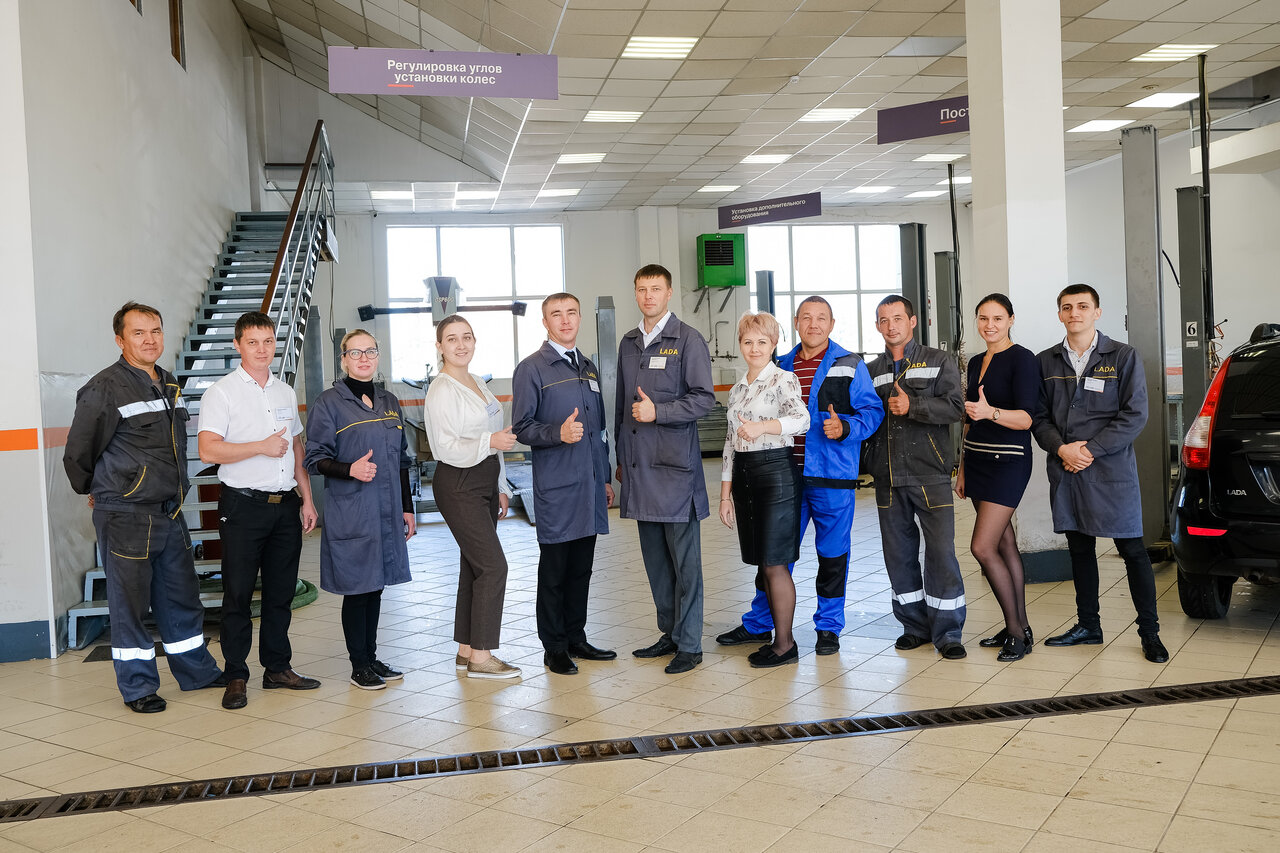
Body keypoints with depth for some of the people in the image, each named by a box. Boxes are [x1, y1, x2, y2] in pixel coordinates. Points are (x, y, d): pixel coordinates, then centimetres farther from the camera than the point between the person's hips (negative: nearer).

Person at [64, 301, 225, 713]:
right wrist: (97, 493, 6)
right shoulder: (104, 389, -13)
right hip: (125, 517, -7)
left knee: (182, 595, 15)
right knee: (130, 602, 4)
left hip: (170, 512, 7)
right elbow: (78, 454, -6)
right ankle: (138, 686, 18)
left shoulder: (170, 385, 11)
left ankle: (197, 671, 29)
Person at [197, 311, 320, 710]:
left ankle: (278, 668, 21)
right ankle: (236, 678, 9)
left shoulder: (286, 392, 14)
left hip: (286, 504, 5)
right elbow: (208, 451, -15)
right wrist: (263, 446, -15)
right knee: (238, 594, 0)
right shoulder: (221, 393, -4)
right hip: (243, 505, -5)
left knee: (282, 591, 10)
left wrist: (307, 498, 13)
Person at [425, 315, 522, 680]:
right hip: (458, 486, -9)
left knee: (475, 566, 11)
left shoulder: (477, 383, 15)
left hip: (484, 482, 9)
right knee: (492, 565, -11)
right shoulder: (441, 389, -11)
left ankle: (466, 650, 20)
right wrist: (490, 442, -25)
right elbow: (445, 447, -17)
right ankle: (480, 657, -3)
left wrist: (501, 487, 20)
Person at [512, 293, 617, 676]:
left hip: (590, 485, 6)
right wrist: (558, 433, -25)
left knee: (581, 566, 13)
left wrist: (605, 477, 18)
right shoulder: (531, 369, -4)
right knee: (554, 568, 1)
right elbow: (521, 429, -8)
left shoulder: (588, 368, 17)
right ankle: (554, 647, 13)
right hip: (556, 487, -6)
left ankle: (576, 638, 25)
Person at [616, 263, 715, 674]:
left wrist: (658, 412, -18)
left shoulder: (688, 340, -3)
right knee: (655, 558, 12)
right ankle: (669, 633, 23)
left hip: (675, 463, -6)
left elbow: (703, 398, -8)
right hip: (639, 464, 6)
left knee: (684, 559, -2)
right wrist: (621, 457, 20)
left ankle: (689, 644, 6)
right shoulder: (628, 343, 16)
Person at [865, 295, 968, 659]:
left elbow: (955, 407, -8)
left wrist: (913, 406, -16)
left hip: (930, 474, -4)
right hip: (888, 477, 4)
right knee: (898, 553, 8)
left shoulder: (939, 362, 5)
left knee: (941, 551, -6)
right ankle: (916, 625, 22)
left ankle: (947, 632, 6)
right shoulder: (871, 371, 16)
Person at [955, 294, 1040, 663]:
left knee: (982, 547, -12)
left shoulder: (1022, 359, -9)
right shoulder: (976, 362, 14)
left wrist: (990, 412, -35)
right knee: (1004, 543, 10)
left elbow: (1025, 419, -17)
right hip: (978, 460, 8)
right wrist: (963, 468, 18)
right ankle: (1020, 627, 17)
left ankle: (1016, 631, -1)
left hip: (1008, 461, -8)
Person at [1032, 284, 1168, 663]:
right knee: (1080, 549, 12)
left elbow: (1134, 415, -5)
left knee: (1132, 549, 0)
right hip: (1065, 471, 4)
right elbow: (1039, 416, 8)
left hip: (1111, 469, -3)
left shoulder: (1123, 357, 0)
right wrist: (1062, 448, -10)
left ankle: (1149, 632, 10)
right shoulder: (1046, 361, 9)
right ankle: (1088, 626, 24)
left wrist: (1091, 450, -13)